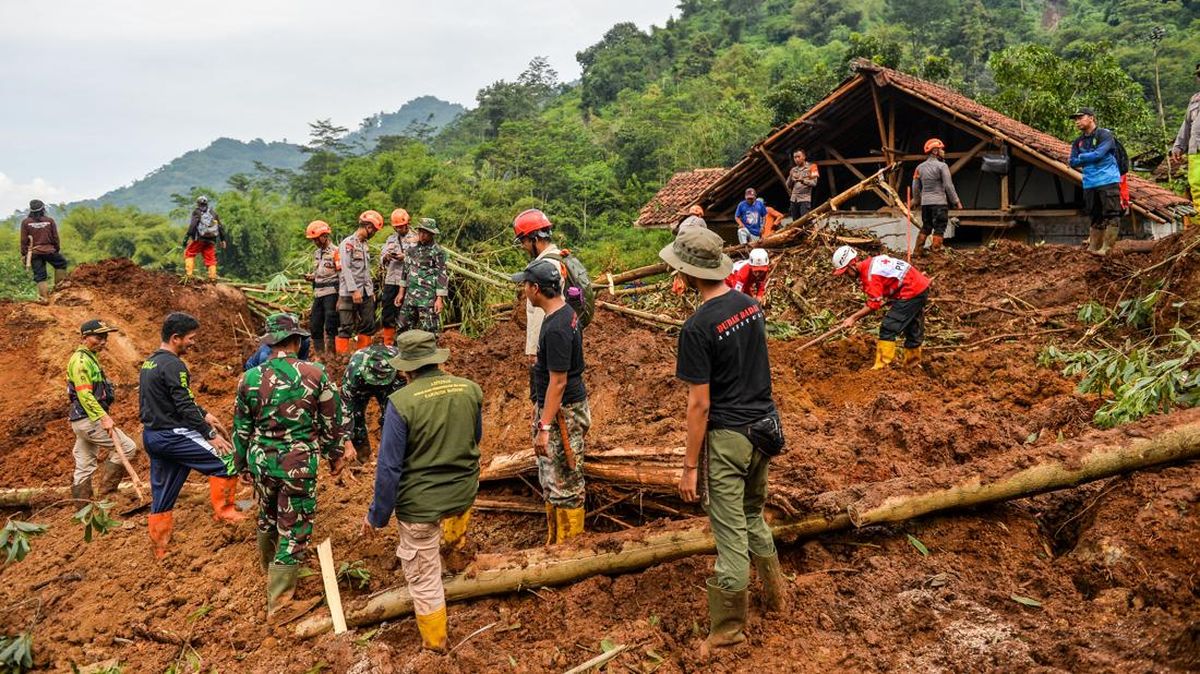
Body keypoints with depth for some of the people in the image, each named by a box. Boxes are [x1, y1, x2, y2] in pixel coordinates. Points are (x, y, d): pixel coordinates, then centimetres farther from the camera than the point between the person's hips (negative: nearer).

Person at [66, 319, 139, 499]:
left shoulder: (89, 358, 18)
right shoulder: (81, 360, -13)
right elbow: (85, 395, -23)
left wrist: (102, 416, 25)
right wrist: (103, 417, -30)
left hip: (84, 420, 10)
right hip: (88, 419, -10)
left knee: (84, 468, 10)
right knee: (127, 447, -8)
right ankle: (107, 487, -3)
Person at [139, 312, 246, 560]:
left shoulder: (148, 363, 14)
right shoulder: (173, 365, -16)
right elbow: (185, 406, -20)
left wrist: (203, 414, 23)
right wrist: (211, 434, -17)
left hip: (151, 436, 10)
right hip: (173, 436, -10)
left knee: (162, 496, 14)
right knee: (226, 458, -1)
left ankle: (160, 548, 21)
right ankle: (223, 510, 5)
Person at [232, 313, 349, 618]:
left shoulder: (250, 378, -5)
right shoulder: (315, 374, -13)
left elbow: (241, 428, 5)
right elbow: (332, 422, -4)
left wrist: (242, 464, 19)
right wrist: (335, 455, 12)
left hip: (262, 460, 4)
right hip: (299, 464, -4)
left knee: (267, 515, 27)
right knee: (294, 527, 7)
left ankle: (268, 566, 52)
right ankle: (278, 599, 11)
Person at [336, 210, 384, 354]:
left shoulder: (365, 245, 17)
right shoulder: (348, 243, -7)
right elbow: (346, 269, -14)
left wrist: (371, 291, 15)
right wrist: (354, 290, -20)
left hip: (366, 293, 8)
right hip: (349, 293, -8)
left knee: (368, 327, 8)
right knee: (346, 328, -5)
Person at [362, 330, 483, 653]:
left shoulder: (401, 403, -22)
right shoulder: (471, 390, -9)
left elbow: (389, 466, -17)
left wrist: (377, 516, -4)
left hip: (420, 503, -4)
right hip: (465, 492, 4)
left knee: (423, 574, 17)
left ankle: (434, 640, 33)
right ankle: (454, 536, 70)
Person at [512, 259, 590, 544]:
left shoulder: (556, 328, -25)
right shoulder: (567, 312, 6)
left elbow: (558, 382, -25)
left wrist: (544, 427, -22)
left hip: (561, 413, -11)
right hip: (562, 407, 11)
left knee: (564, 484, 1)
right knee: (551, 480, 20)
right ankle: (555, 540, 32)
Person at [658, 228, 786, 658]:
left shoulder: (698, 327, -20)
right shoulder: (750, 304, 2)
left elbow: (700, 404, -19)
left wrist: (690, 466, -12)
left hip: (728, 436, -8)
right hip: (766, 425, 8)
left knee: (731, 533, 4)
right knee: (753, 515, 26)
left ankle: (729, 627, 17)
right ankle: (774, 592, 40)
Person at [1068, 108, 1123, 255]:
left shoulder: (1105, 135, -3)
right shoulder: (1078, 142, 14)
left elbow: (1098, 154, -15)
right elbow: (1073, 163, 7)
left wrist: (1082, 158, 0)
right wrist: (1089, 160, -6)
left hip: (1108, 181, -6)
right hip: (1090, 184, 6)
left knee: (1111, 215, -9)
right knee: (1096, 218, 10)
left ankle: (1106, 249, -12)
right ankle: (1093, 248, 13)